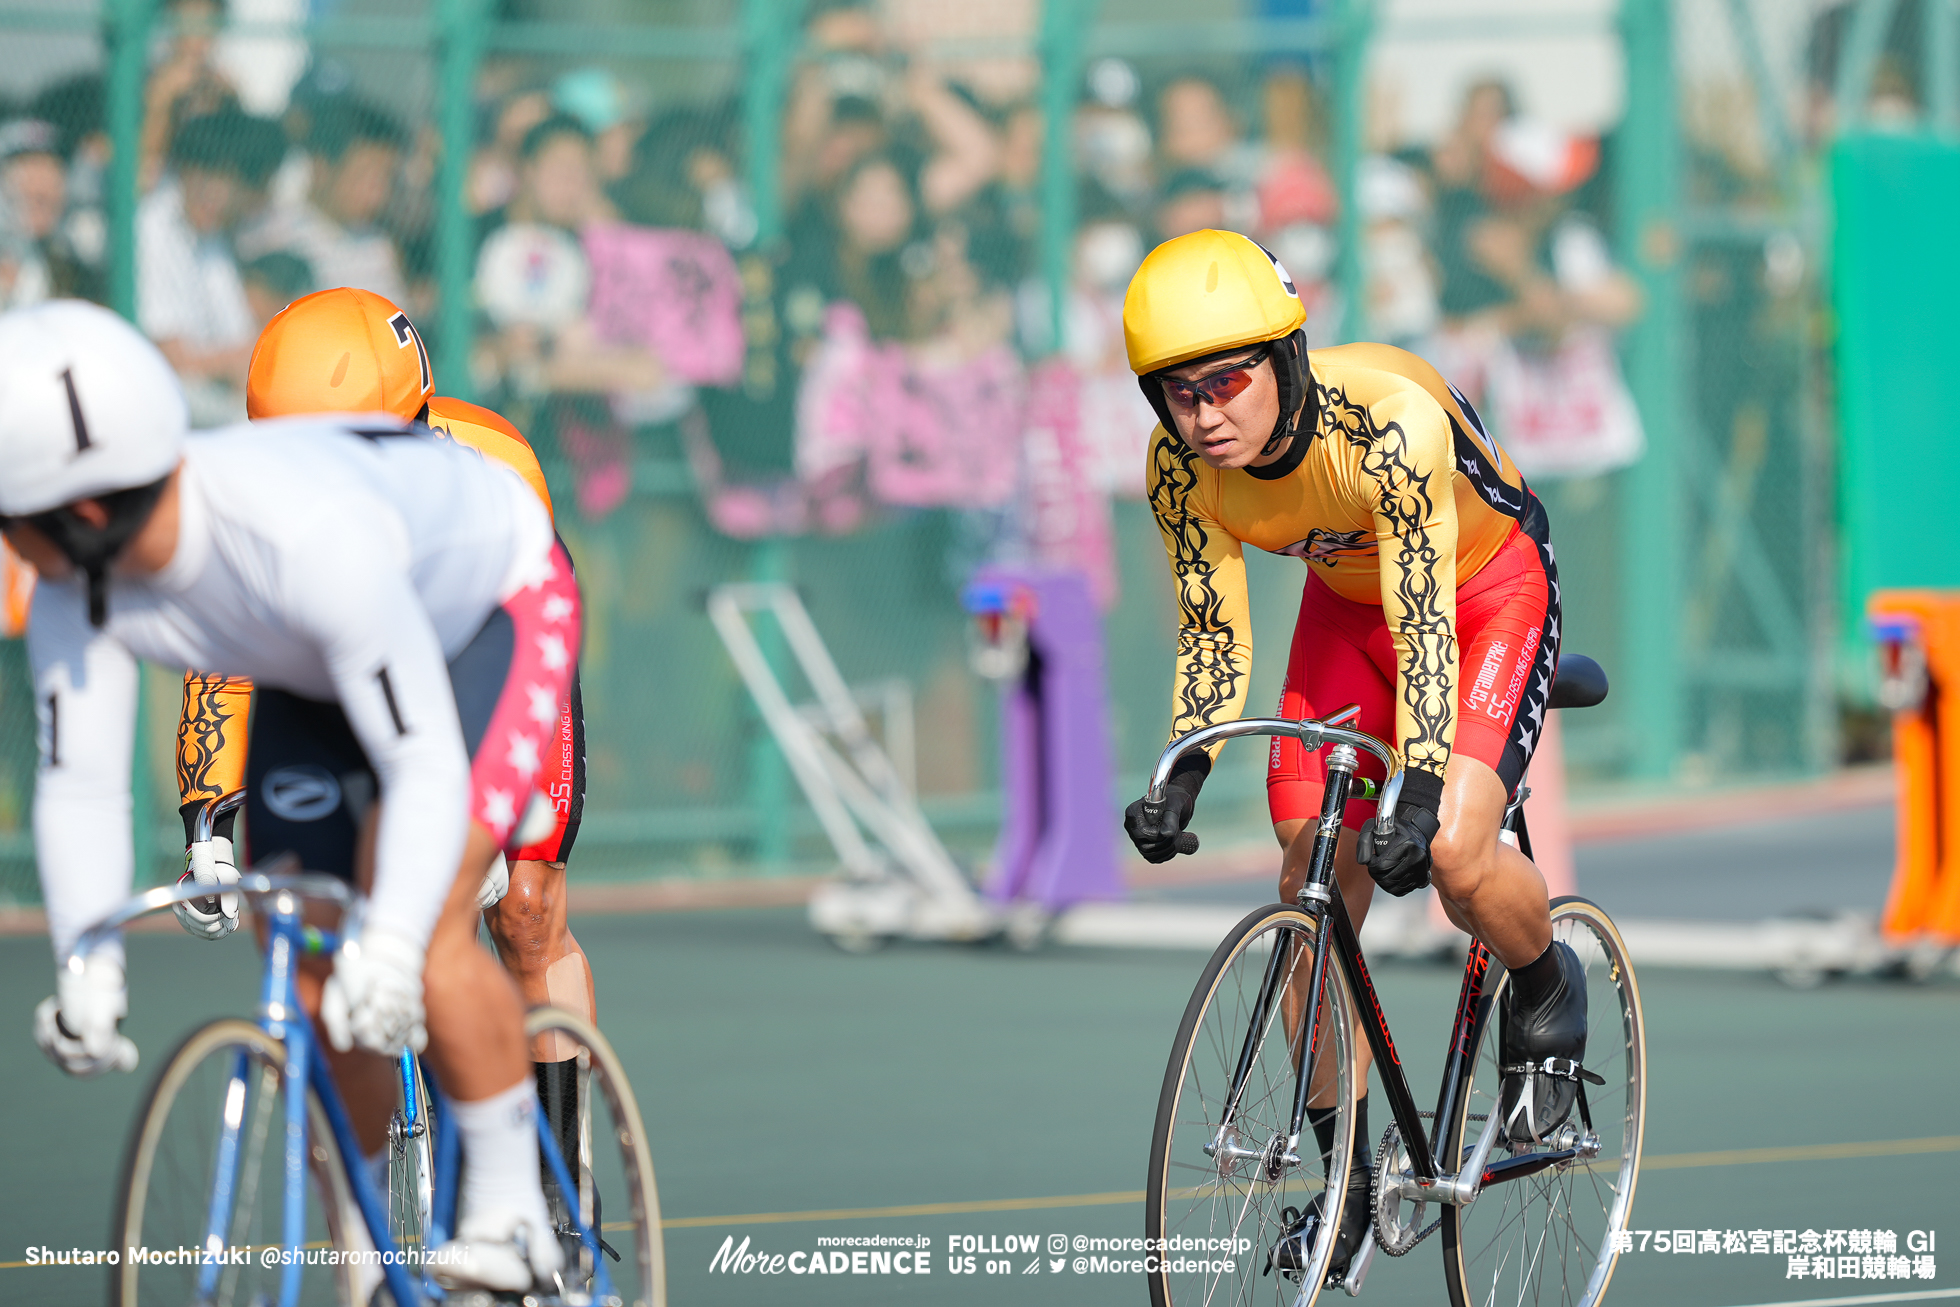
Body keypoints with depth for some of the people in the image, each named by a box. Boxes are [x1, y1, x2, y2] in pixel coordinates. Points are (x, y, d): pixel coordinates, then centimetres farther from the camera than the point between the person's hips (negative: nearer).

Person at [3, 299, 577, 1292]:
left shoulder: (312, 536, -45)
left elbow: (426, 765, -45)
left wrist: (390, 948, -58)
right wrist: (89, 965, -38)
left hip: (490, 614, -6)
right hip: (316, 664, 6)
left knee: (425, 936, -26)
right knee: (301, 977, 0)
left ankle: (510, 1210, -8)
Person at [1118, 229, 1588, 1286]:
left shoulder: (1389, 423, -38)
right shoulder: (1180, 465, -21)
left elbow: (1427, 626, -38)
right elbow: (1211, 635, -11)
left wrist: (1421, 793, -47)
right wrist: (1180, 781, -24)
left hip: (1487, 591, -5)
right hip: (1346, 600, 5)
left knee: (1451, 855, -26)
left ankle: (1547, 990, 8)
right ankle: (1345, 1180, 9)